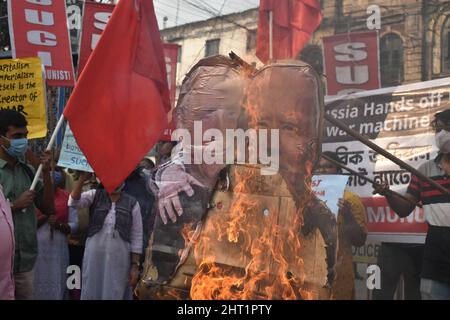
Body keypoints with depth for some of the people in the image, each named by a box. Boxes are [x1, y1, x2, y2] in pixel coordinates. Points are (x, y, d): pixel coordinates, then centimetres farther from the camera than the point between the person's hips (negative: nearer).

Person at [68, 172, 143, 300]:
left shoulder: (132, 203, 1)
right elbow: (74, 201, -14)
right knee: (91, 293, 8)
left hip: (119, 259, -1)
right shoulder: (95, 195, 4)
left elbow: (136, 237, 0)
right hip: (94, 256, 1)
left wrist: (135, 265, -4)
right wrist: (82, 179, -28)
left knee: (115, 295, 4)